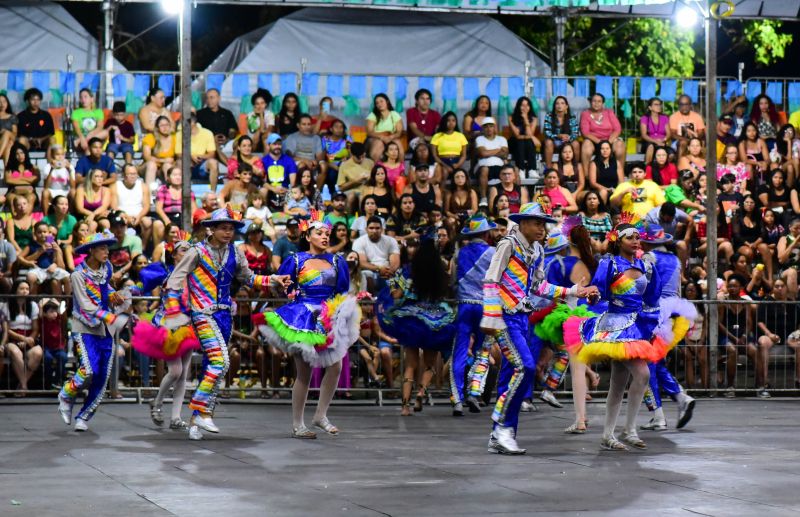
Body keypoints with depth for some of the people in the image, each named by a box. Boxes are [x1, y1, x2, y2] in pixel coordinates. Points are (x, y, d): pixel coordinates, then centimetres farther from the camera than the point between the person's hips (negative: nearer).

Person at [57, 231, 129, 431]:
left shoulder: (105, 269, 7)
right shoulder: (79, 275, -10)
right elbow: (87, 307, -17)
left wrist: (114, 296, 5)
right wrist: (113, 318, -27)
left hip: (105, 331, 6)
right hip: (85, 329, -6)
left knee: (102, 377, 1)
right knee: (89, 371, -20)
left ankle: (84, 417, 13)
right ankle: (66, 397, 8)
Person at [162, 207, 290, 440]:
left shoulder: (234, 253, 8)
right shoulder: (198, 252, -7)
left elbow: (248, 278, 23)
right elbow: (175, 281, -6)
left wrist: (272, 280, 10)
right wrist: (173, 314, -13)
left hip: (224, 313, 6)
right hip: (203, 313, -6)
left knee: (213, 366, 6)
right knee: (220, 361, -20)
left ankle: (196, 420, 13)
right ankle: (203, 413, -12)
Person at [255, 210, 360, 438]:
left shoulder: (337, 262, 11)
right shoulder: (296, 261, 2)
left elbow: (343, 292, 11)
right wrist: (284, 285, -14)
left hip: (328, 320, 4)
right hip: (302, 320, -4)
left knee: (335, 366, -6)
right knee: (304, 372, -1)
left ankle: (320, 416, 10)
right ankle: (297, 425, 8)